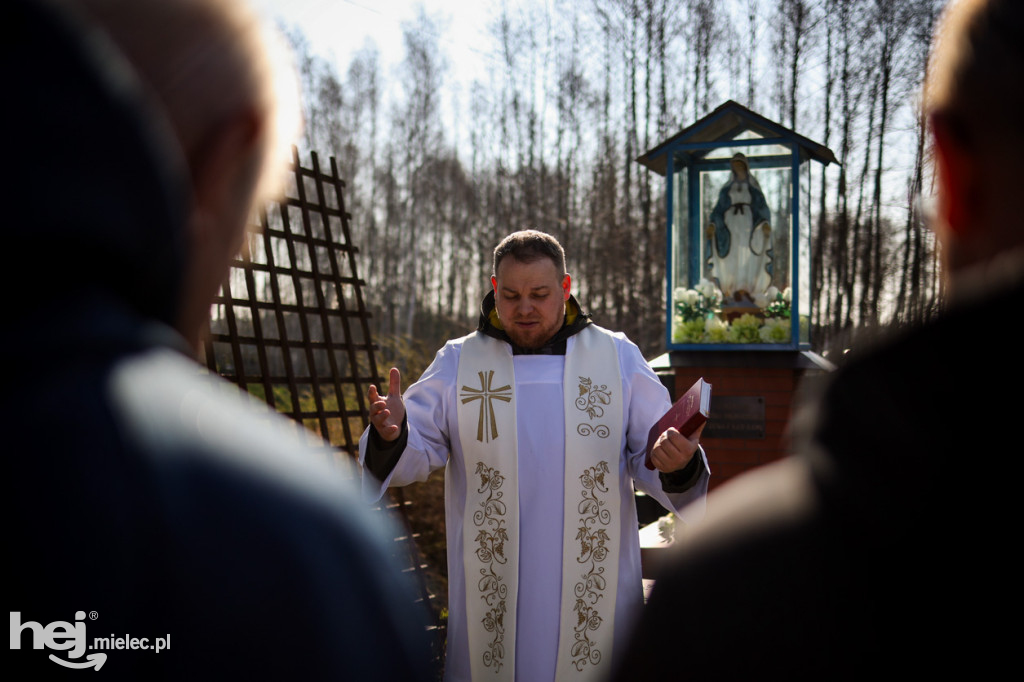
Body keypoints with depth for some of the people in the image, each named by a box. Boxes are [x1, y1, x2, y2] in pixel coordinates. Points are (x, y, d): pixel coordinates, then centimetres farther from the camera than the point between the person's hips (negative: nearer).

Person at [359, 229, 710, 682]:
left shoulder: (618, 357, 3)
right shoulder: (457, 363, 4)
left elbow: (648, 456, 1)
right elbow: (419, 451, -2)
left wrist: (676, 464, -22)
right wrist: (392, 436, -25)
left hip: (593, 589, 0)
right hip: (491, 591, 0)